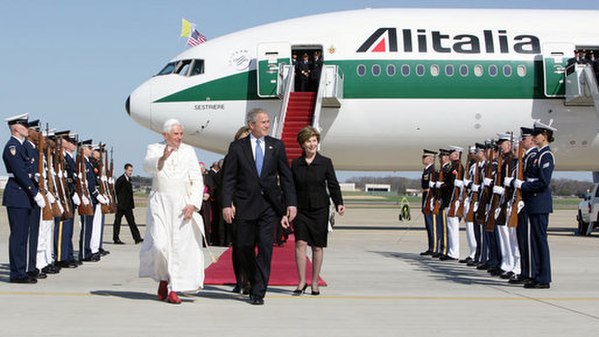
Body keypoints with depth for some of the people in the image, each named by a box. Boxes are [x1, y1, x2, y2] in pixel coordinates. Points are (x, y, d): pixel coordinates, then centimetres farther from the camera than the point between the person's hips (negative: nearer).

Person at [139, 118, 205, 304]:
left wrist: (193, 204, -8)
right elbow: (148, 165, -18)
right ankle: (163, 278, 16)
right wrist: (162, 158, -39)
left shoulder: (188, 151, 8)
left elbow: (197, 181, 5)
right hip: (159, 203, -1)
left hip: (182, 205, 1)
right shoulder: (154, 149, 4)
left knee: (180, 247, -3)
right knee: (159, 245, -10)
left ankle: (173, 290, 3)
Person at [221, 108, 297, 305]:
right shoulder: (237, 147, 3)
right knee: (244, 247, 5)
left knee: (265, 247, -6)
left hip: (269, 205, 0)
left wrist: (291, 203, 0)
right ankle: (254, 280, 30)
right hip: (245, 205, 0)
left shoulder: (276, 146, 7)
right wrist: (226, 204, -8)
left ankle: (258, 292, -1)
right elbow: (228, 179, 1)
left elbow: (286, 176, 7)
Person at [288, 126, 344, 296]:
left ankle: (315, 283, 15)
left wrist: (339, 203, -17)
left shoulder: (325, 162, 1)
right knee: (300, 243, -11)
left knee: (317, 246, 4)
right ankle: (301, 282, -3)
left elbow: (333, 185, 0)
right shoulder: (295, 164, 4)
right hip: (300, 210, 1)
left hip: (320, 209, 0)